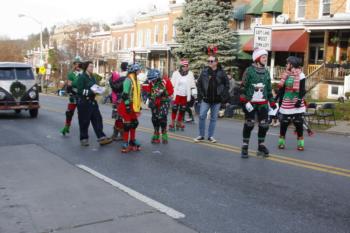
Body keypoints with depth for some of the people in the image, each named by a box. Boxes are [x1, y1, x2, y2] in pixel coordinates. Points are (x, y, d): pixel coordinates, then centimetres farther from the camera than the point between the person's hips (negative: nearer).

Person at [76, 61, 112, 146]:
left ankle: (101, 138, 2)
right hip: (84, 102, -7)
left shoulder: (92, 77, 14)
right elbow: (80, 91, -17)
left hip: (92, 101, 8)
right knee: (84, 121, 1)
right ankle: (83, 139, 14)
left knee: (97, 119, 2)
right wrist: (91, 92, -23)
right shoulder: (82, 77, -10)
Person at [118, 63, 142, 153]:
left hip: (133, 105, 9)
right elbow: (125, 94, -21)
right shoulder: (128, 80, -16)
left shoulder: (135, 79, 15)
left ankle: (132, 141, 27)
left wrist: (139, 106, 21)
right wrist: (127, 105, -23)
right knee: (127, 124, -6)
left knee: (134, 123, 14)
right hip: (127, 105, -9)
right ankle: (125, 144, 1)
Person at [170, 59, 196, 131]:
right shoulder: (176, 73, -1)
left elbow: (192, 85, 6)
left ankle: (179, 124, 18)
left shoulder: (190, 74, 3)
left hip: (185, 95, 2)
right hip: (177, 95, -1)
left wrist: (189, 96, 1)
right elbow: (172, 85, -1)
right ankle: (172, 124, 7)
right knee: (174, 109, -1)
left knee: (182, 110, 7)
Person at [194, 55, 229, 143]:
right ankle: (201, 135, 10)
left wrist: (223, 95, -3)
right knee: (202, 116, -3)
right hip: (206, 99, 0)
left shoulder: (221, 72, -2)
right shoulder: (204, 72, 0)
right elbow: (199, 83, 7)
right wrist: (201, 94, 0)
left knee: (214, 118, 7)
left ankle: (210, 136, 18)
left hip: (217, 100, 0)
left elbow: (227, 84, 3)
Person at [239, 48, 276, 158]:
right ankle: (245, 147, 8)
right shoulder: (249, 70, -6)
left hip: (263, 103, 5)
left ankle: (261, 146, 17)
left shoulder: (266, 72, 11)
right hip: (250, 102, -5)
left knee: (264, 124, 2)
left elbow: (269, 89, 17)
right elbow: (243, 87, -8)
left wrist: (272, 103, 13)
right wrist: (244, 101, -15)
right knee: (249, 124, -3)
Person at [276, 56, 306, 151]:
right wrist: (280, 99, 11)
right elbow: (282, 88, 13)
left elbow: (302, 90, -9)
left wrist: (300, 99, -17)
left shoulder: (300, 75, -6)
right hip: (286, 102, 4)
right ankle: (281, 141, 15)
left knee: (298, 122, -1)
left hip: (296, 102, -4)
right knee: (284, 122, 4)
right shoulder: (285, 75, 9)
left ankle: (300, 143, 8)